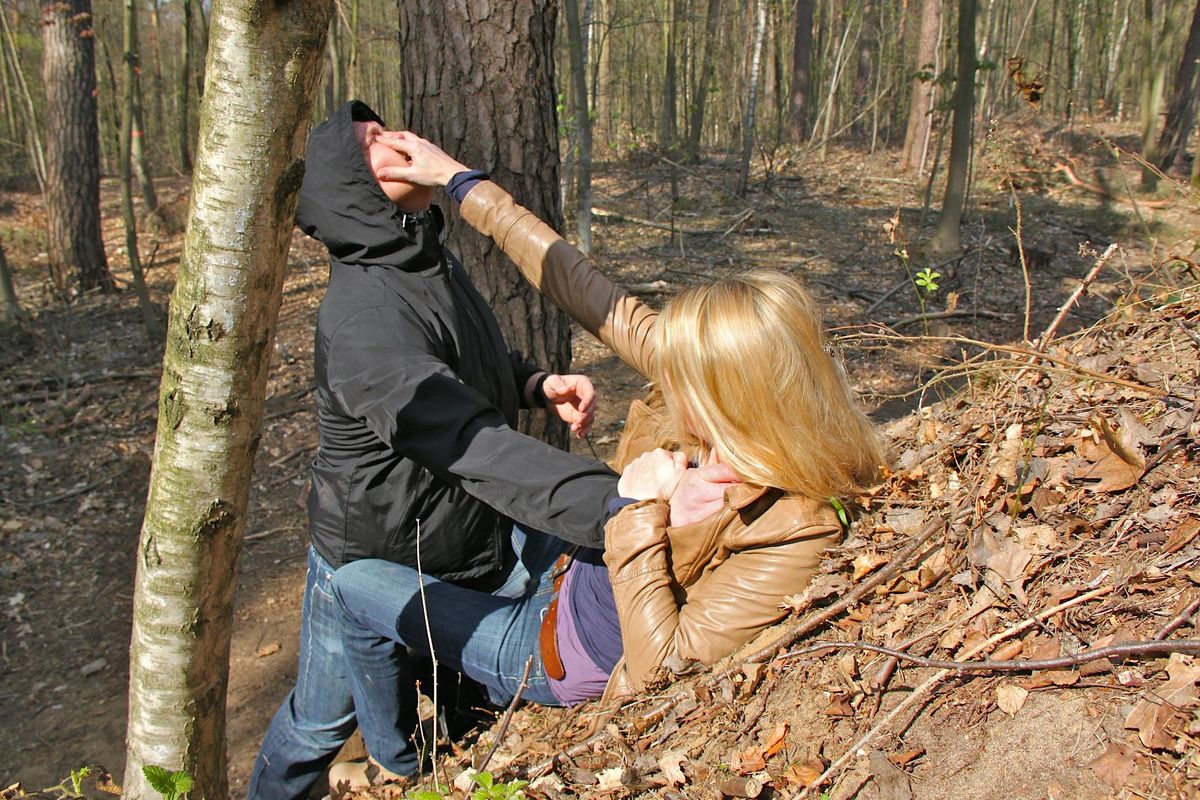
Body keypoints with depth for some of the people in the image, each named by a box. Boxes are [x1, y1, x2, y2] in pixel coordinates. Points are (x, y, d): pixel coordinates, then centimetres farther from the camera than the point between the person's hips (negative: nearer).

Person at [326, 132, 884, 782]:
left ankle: (398, 769, 27)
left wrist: (643, 509, -34)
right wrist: (459, 181, -12)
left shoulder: (792, 533, -36)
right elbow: (581, 288, -16)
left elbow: (658, 664, -32)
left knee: (354, 585, -1)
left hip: (558, 657, -7)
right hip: (567, 577, 7)